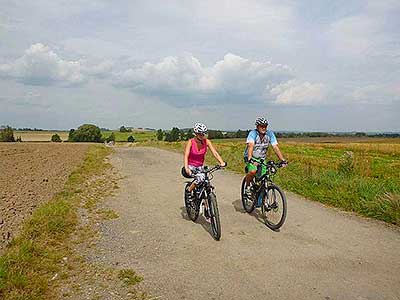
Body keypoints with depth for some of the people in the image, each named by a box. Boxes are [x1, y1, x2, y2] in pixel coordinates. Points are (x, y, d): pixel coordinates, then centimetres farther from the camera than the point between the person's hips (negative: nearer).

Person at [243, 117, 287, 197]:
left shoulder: (270, 134, -13)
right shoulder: (253, 133, -22)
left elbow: (275, 147, -18)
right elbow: (251, 146, -37)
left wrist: (283, 160, -30)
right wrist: (250, 159, -53)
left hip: (262, 158, 3)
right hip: (251, 158, -3)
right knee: (253, 171, -32)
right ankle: (247, 186, -4)